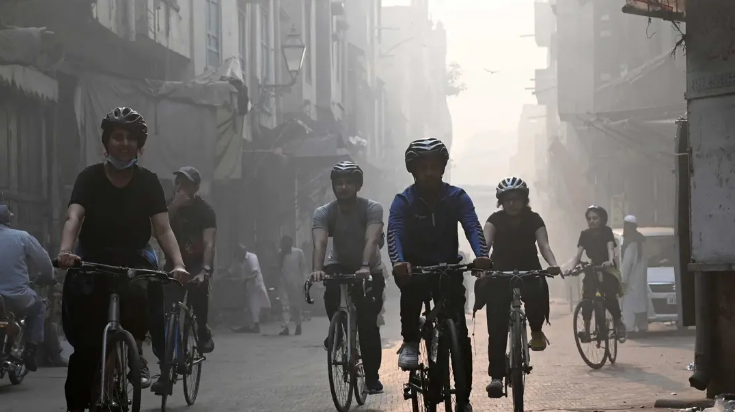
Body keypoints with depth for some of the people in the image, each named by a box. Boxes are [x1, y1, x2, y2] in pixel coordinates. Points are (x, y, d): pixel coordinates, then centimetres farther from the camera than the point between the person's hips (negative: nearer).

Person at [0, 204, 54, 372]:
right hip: (18, 300, -2)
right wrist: (46, 277, 25)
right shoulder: (21, 237, -4)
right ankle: (31, 349, 13)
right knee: (39, 307, 28)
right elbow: (45, 264, 3)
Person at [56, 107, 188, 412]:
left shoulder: (148, 182, -2)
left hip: (134, 260, 0)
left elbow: (163, 229, -11)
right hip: (93, 260, 0)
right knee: (86, 344, -11)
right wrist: (65, 252, -41)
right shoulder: (90, 177, -5)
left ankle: (137, 354, -9)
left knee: (138, 293, -34)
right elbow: (73, 218, -20)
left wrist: (178, 264, -29)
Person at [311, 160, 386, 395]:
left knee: (368, 323, -13)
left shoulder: (372, 209, -21)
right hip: (340, 266, 1)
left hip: (369, 271, -1)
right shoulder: (323, 213, -17)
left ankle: (372, 377, 1)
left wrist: (365, 267, -55)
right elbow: (319, 244, -33)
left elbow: (371, 240, -37)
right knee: (331, 286, -34)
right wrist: (317, 270, -53)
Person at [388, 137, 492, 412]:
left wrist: (481, 255, -44)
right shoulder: (403, 201, -11)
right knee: (410, 284, -39)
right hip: (416, 266, -1)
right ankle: (410, 342, -21)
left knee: (460, 335, -8)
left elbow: (473, 227, -23)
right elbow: (394, 233, -27)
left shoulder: (457, 197, -8)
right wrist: (398, 262, -49)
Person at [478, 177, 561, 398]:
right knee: (497, 328, -11)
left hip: (528, 272, 0)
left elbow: (544, 245, -18)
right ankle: (496, 376, -7)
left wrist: (553, 264, -40)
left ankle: (536, 331, -6)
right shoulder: (495, 219, -7)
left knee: (537, 293, -35)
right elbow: (485, 242, -23)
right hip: (500, 274, 0)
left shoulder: (533, 219, -6)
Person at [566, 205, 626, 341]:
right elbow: (578, 254, -7)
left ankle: (618, 323, 1)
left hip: (608, 269, -3)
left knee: (610, 298, -20)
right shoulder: (585, 234, 1)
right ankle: (586, 330, -16)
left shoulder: (607, 231, -7)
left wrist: (610, 261, -44)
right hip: (593, 269, 3)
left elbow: (610, 248, -22)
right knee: (587, 299, -17)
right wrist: (571, 267, -26)